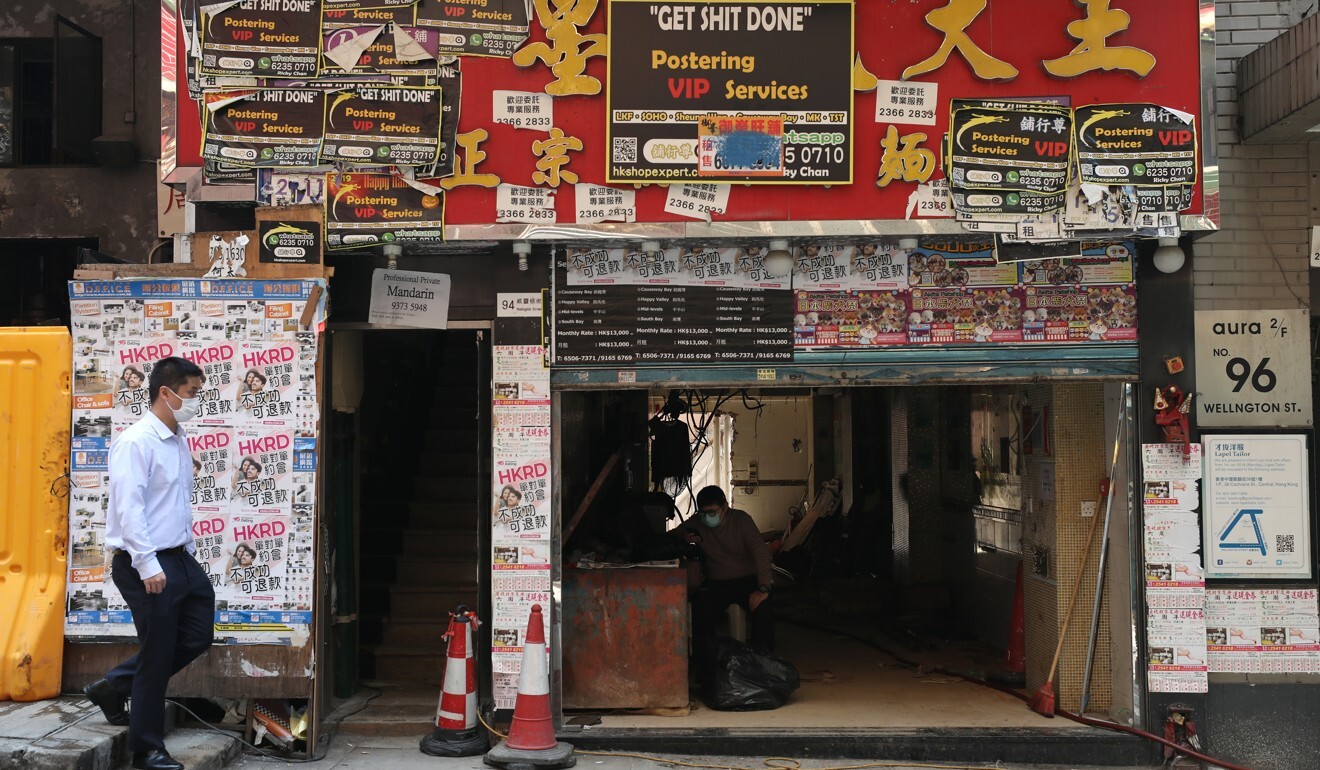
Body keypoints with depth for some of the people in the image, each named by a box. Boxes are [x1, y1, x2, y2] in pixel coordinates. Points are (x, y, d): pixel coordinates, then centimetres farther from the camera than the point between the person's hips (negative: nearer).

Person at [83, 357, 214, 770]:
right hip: (146, 564, -9)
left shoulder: (178, 441, 13)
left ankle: (113, 686, 27)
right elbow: (129, 507, -21)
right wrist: (148, 565, -24)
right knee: (158, 654, 0)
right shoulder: (136, 441, -15)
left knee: (197, 636, 13)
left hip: (178, 559, 9)